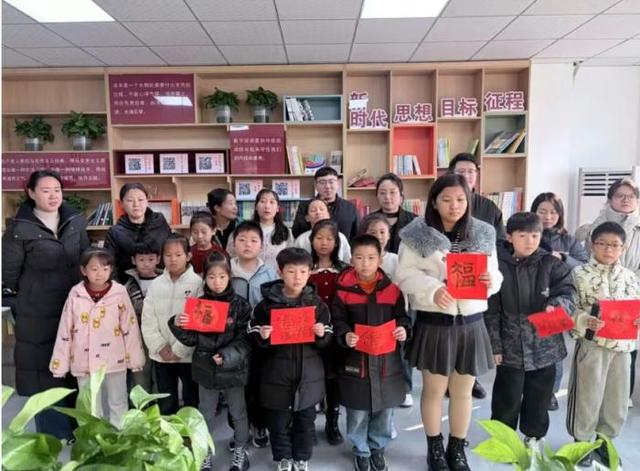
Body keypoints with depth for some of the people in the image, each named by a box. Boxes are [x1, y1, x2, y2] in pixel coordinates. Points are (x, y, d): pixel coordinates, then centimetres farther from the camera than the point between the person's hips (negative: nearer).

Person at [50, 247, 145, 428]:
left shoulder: (120, 293, -11)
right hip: (84, 363, 2)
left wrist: (135, 358, -3)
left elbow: (130, 328, -5)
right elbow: (65, 331, 1)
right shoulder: (75, 295, -6)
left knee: (118, 404, 15)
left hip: (115, 360, -1)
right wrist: (60, 363, 3)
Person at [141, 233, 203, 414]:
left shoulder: (197, 283, -9)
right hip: (161, 355, 4)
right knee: (166, 403, 17)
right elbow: (148, 320, 1)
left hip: (188, 355, -3)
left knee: (191, 400, 12)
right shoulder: (155, 284, 3)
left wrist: (179, 350, -14)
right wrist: (161, 347, -9)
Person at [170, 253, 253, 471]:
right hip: (206, 369, 2)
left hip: (233, 368, -2)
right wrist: (178, 325, -17)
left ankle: (240, 453, 36)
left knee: (238, 413, 15)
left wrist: (227, 356, -23)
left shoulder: (240, 305, -10)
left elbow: (245, 340, -11)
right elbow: (192, 339, 0)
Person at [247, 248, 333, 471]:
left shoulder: (317, 303, -2)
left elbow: (327, 340, 3)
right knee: (278, 421, 12)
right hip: (277, 373, -1)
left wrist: (321, 334, -19)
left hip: (308, 373, 1)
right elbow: (254, 338, -1)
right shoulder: (267, 303, -6)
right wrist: (262, 336, -22)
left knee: (305, 420, 15)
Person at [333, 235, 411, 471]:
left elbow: (401, 316, 5)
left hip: (387, 359, 2)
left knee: (385, 410, 16)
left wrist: (404, 330, -15)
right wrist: (345, 336, -24)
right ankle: (361, 451, 34)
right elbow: (338, 321, -6)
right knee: (357, 412, 12)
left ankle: (378, 448, 39)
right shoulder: (344, 289, -7)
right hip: (355, 360, -1)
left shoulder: (392, 288, -3)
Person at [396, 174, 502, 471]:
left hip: (470, 322, 3)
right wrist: (433, 290, -24)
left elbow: (495, 274, 7)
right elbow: (405, 275, -8)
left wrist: (490, 281, -16)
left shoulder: (484, 234, 4)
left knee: (463, 391, 15)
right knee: (433, 390, 12)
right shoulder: (418, 235, -5)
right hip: (433, 322, -2)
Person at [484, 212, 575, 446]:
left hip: (545, 345, 2)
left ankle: (534, 437, 39)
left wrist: (555, 306, -33)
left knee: (539, 397, 17)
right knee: (507, 398, 10)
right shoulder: (498, 266, -7)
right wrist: (495, 345, -6)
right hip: (511, 346, -2)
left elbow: (567, 293, -10)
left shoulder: (553, 265, -2)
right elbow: (491, 310, -4)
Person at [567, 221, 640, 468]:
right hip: (592, 344, -4)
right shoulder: (580, 273, -7)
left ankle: (604, 439, 34)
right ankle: (583, 441, 24)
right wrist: (586, 321, -26)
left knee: (617, 399, 14)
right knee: (587, 396, 6)